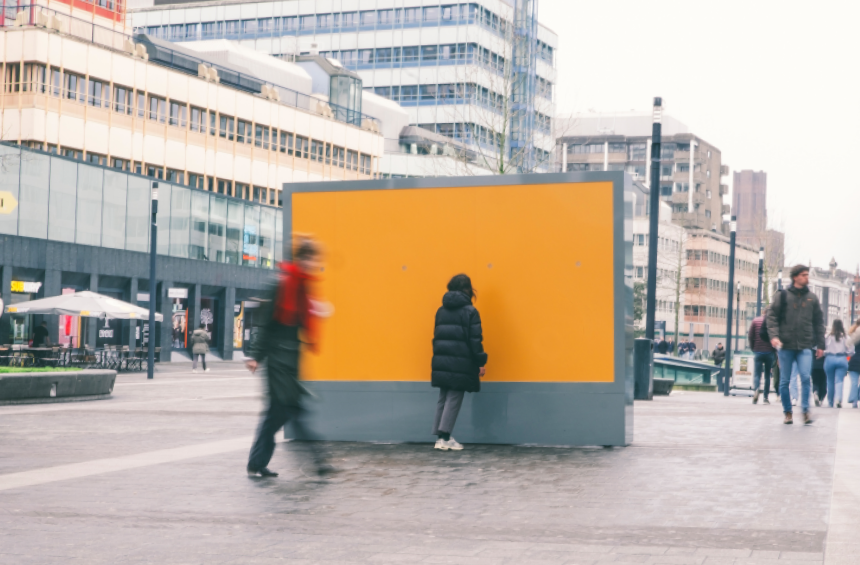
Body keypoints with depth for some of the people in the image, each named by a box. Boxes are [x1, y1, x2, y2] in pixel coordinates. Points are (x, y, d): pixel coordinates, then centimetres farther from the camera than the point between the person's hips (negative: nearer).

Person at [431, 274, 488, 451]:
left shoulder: (441, 311, 10)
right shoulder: (470, 312, -8)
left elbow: (436, 336, 14)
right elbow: (475, 340, -11)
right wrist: (481, 362, -6)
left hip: (441, 362, 6)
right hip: (461, 364, -6)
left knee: (443, 398, 12)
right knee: (454, 399, -1)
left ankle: (440, 437, 12)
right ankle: (445, 437, -4)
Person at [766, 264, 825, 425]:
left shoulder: (812, 298, 9)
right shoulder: (783, 296, 1)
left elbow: (819, 322, 13)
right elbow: (772, 315, -1)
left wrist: (820, 345, 10)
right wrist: (774, 335, -14)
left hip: (805, 346, 1)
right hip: (785, 345, -1)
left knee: (805, 377, -13)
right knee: (785, 381, 4)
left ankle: (805, 410, -3)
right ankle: (787, 412, 16)